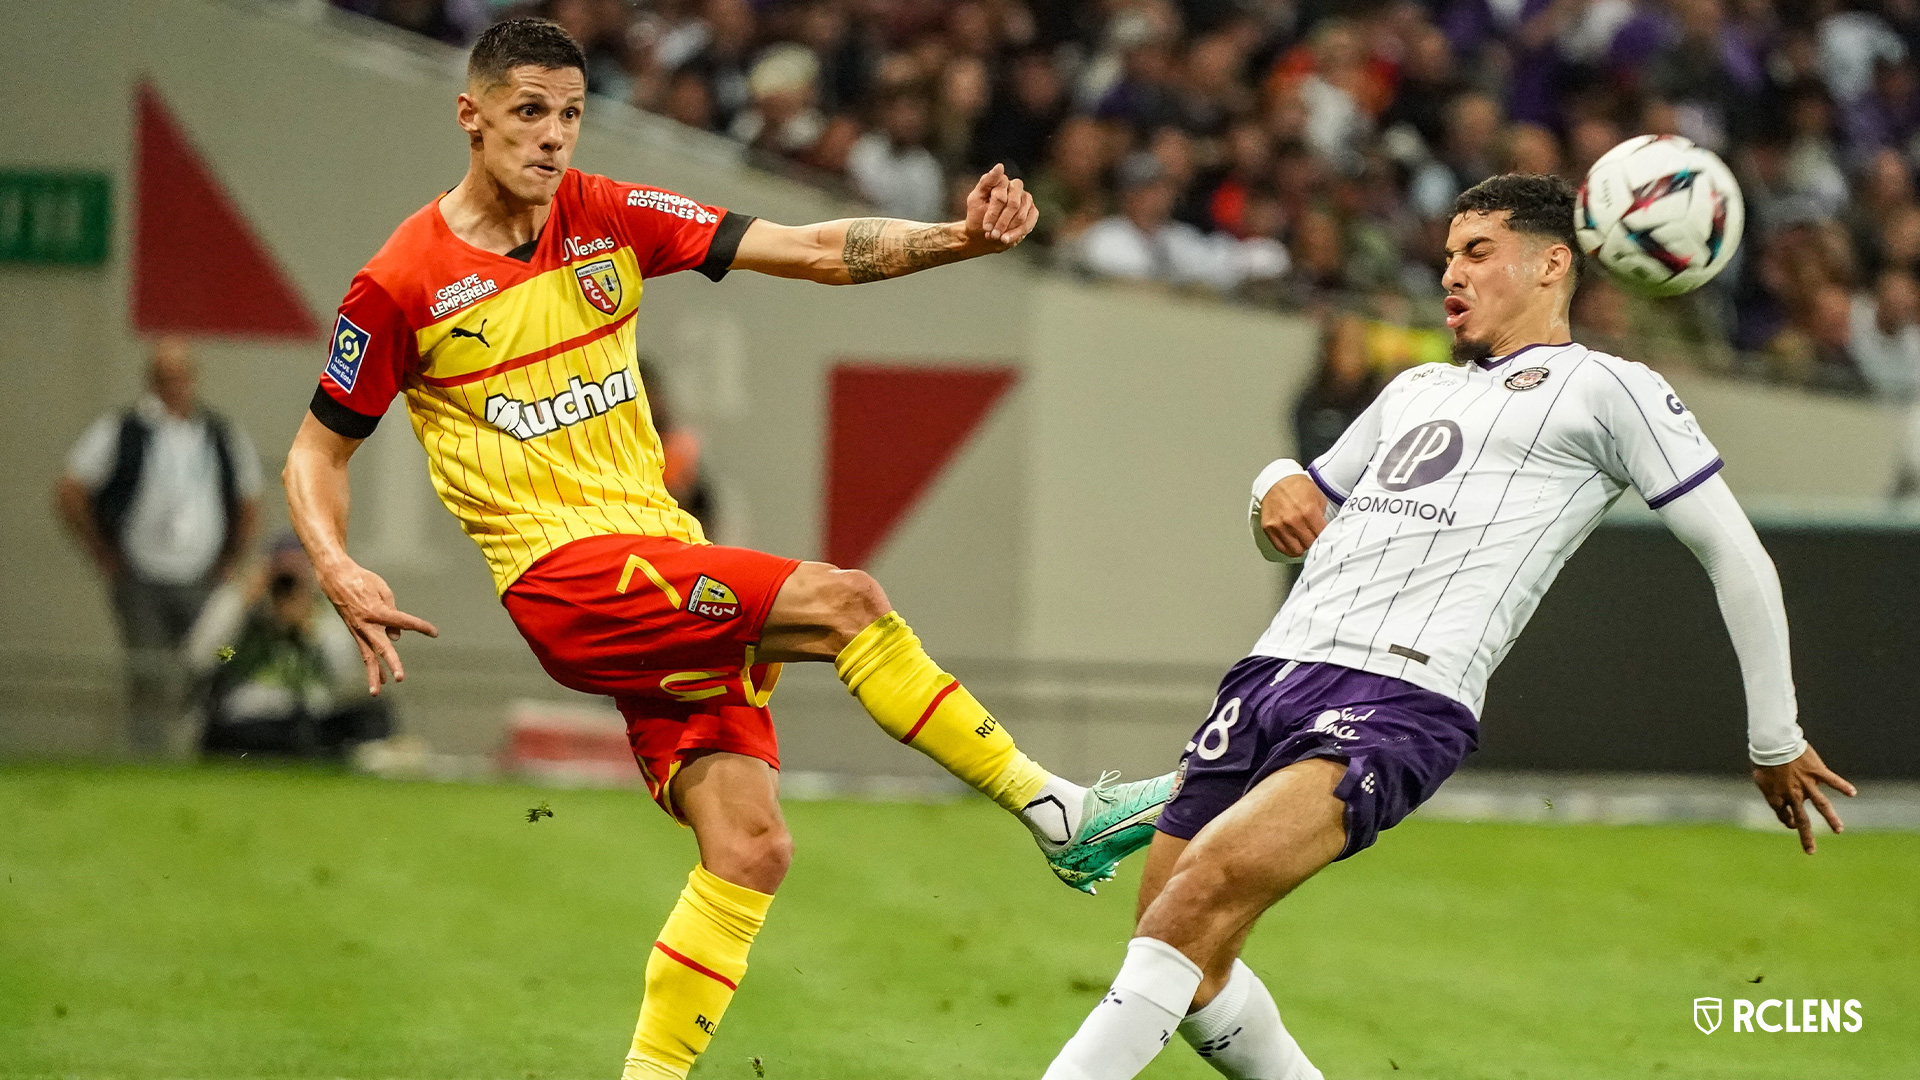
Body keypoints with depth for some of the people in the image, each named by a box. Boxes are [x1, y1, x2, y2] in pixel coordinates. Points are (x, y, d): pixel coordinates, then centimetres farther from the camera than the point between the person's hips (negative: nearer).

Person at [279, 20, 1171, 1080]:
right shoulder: (402, 285, -3)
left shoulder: (609, 219, 7)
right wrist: (338, 573, -11)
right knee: (844, 601, -22)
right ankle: (1058, 812, -13)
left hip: (667, 575, 5)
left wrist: (959, 238, -11)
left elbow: (817, 250, 3)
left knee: (750, 850, -9)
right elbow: (319, 448, 7)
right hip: (564, 572, -5)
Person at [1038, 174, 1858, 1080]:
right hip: (1274, 668, 8)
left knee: (1207, 884, -28)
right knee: (1184, 966, 1)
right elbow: (1281, 531, 38)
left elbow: (1736, 556, 9)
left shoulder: (1606, 388, 9)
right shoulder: (1416, 389, 30)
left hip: (1403, 695, -8)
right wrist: (1276, 489, 13)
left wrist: (1775, 742, 10)